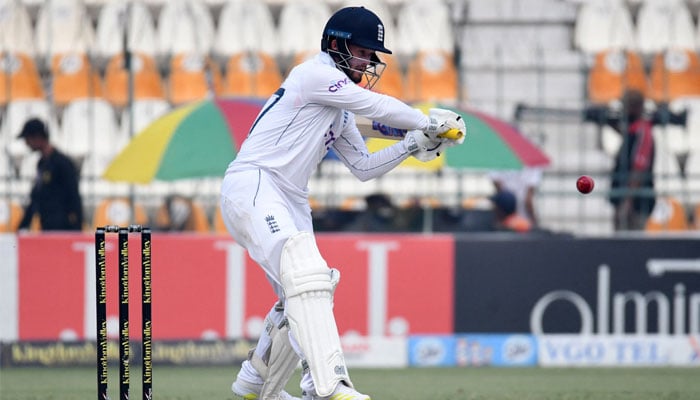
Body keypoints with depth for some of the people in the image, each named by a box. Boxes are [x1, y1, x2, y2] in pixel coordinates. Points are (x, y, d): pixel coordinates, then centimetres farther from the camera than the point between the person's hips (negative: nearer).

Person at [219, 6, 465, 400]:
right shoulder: (315, 75, -7)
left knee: (299, 299, 15)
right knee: (306, 272, -27)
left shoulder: (339, 111, 22)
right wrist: (431, 123, 2)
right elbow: (378, 106, -10)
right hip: (252, 185, -11)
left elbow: (364, 166, 21)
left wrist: (412, 145, 9)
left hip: (289, 202, 11)